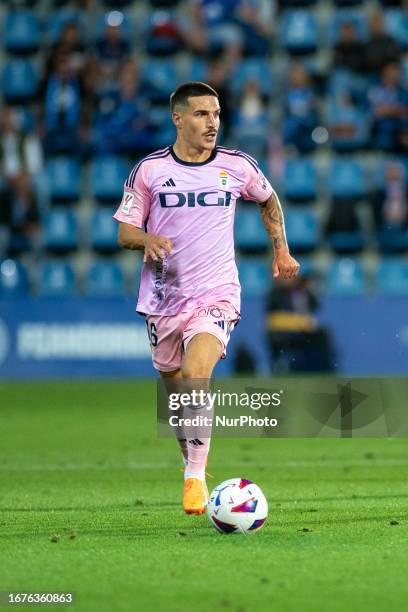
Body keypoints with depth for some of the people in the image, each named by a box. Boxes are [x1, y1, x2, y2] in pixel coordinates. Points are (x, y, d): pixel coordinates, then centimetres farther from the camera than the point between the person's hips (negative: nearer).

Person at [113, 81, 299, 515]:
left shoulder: (237, 166, 1)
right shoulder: (150, 170, -2)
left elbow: (268, 200, 22)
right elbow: (124, 232, 2)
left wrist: (281, 250, 19)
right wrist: (148, 240, -20)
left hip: (216, 295, -2)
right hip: (164, 297, 2)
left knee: (195, 378, -24)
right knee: (176, 392, 10)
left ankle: (195, 478, -19)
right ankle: (193, 467, 33)